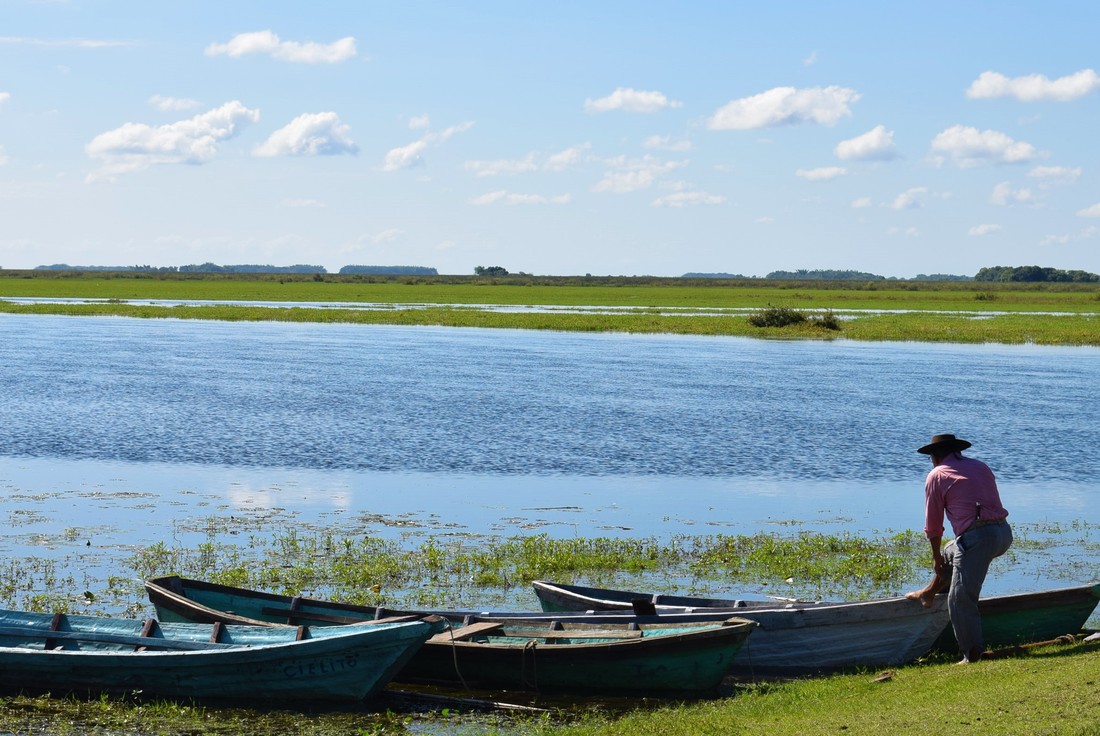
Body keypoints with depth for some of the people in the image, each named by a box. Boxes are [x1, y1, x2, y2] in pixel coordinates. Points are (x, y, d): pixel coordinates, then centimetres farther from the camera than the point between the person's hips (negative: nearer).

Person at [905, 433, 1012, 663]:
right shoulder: (981, 467, 23)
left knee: (961, 599, 0)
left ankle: (972, 655, 2)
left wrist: (936, 557, 22)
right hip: (1004, 532, 8)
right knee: (951, 553, 34)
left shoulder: (937, 475, 6)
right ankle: (929, 593, 50)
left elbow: (933, 524, 8)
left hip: (977, 536, -8)